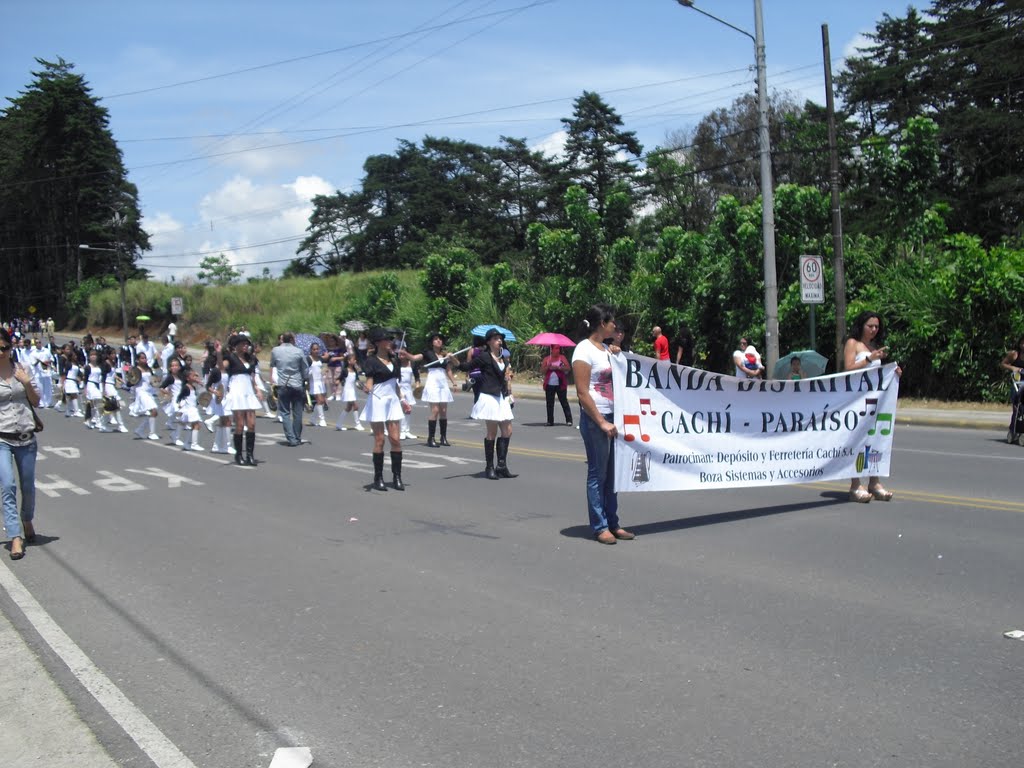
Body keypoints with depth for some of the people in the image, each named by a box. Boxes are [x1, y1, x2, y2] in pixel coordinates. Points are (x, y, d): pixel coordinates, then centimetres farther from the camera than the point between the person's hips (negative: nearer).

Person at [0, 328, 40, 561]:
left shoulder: (21, 369, 5)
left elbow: (36, 401, 9)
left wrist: (27, 383, -7)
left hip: (26, 437, 3)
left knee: (28, 486, 13)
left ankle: (27, 521, 40)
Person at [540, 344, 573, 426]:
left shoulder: (562, 358, 4)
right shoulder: (546, 359, 9)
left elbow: (567, 368, -7)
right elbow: (542, 371, 5)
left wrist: (558, 367, -17)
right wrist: (548, 367, -13)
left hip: (560, 384, -2)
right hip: (549, 385, 3)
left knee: (564, 402, -4)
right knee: (550, 404, 5)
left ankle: (569, 420, -3)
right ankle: (550, 421, 12)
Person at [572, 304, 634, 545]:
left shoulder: (606, 349, 15)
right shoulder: (584, 350, -10)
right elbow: (582, 393, -15)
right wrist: (602, 423, -16)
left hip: (612, 417, 8)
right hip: (595, 419, -8)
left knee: (612, 473, 11)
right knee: (597, 473, -1)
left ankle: (612, 523, 19)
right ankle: (600, 527, 6)